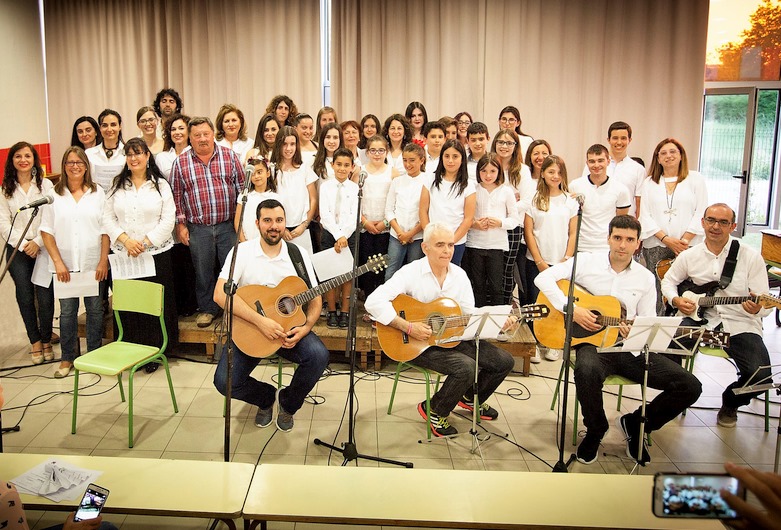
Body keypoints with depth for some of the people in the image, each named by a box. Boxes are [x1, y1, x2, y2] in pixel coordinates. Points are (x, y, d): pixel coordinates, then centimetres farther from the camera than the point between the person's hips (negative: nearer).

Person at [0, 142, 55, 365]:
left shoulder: (45, 184, 3)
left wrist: (37, 242, -11)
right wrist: (23, 245, -8)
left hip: (42, 249, -1)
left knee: (45, 297, -4)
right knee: (25, 298, 4)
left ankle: (46, 340, 14)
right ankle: (35, 341, 19)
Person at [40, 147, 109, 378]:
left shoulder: (97, 193, 5)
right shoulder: (54, 194, 3)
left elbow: (105, 229, 2)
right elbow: (46, 231, 1)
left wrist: (103, 261, -5)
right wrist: (57, 261, -6)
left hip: (93, 264, 0)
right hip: (65, 265, 0)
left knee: (95, 310, 6)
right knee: (67, 311, 6)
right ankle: (68, 358, 19)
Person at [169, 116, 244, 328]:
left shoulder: (230, 156, 1)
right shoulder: (181, 162, 2)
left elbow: (242, 188, 4)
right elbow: (176, 196, 5)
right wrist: (181, 224, 2)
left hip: (228, 225, 0)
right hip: (198, 228, 1)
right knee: (203, 272, 10)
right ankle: (207, 309, 26)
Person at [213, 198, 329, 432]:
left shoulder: (299, 255, -1)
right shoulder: (242, 251, -8)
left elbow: (315, 299, 3)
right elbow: (220, 294, -21)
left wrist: (306, 328, -18)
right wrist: (260, 320, -29)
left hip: (288, 326, 2)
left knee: (319, 355, -26)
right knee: (225, 382, -21)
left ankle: (287, 404, 4)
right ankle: (267, 398, 15)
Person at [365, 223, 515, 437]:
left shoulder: (459, 275, 3)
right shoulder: (411, 272, -16)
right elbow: (374, 302, -26)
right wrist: (408, 327, -30)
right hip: (418, 343, -7)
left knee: (504, 361, -1)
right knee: (467, 367, -29)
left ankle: (470, 398, 27)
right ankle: (435, 412, -1)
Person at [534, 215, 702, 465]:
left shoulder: (645, 278, 10)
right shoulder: (586, 261, 0)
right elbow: (543, 277, -9)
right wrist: (571, 309, -18)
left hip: (631, 349, 4)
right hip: (594, 343, -4)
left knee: (690, 386, -11)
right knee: (587, 370, -40)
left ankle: (636, 424, 14)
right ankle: (595, 431, -8)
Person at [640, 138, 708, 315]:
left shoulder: (695, 179, 9)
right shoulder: (649, 183, 14)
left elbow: (701, 212, 2)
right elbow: (645, 216, 5)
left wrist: (685, 240, -9)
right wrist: (666, 239, -7)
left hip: (688, 246, -1)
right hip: (655, 246, 2)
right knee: (657, 292, -3)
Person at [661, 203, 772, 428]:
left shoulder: (750, 256, -2)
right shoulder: (690, 256, 6)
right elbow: (668, 281, 20)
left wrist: (757, 309, -28)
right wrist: (676, 300, -1)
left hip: (740, 325, -1)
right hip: (702, 318, 2)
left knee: (760, 376, -23)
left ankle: (730, 402, 14)